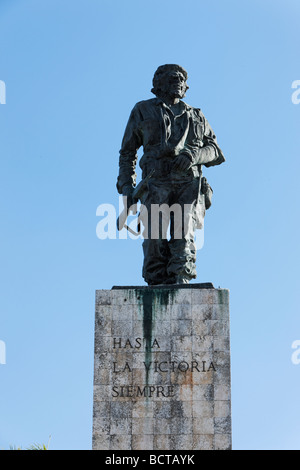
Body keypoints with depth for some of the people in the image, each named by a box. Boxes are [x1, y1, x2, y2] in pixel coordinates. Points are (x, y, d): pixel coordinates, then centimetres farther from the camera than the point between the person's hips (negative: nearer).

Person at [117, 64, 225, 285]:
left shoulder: (195, 116, 26)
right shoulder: (143, 111, 20)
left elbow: (215, 151, 19)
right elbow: (127, 153, 20)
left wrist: (193, 155, -4)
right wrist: (126, 187, 7)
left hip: (189, 184, 1)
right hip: (157, 184, -1)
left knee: (184, 237, -18)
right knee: (155, 242, -15)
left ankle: (179, 285, -26)